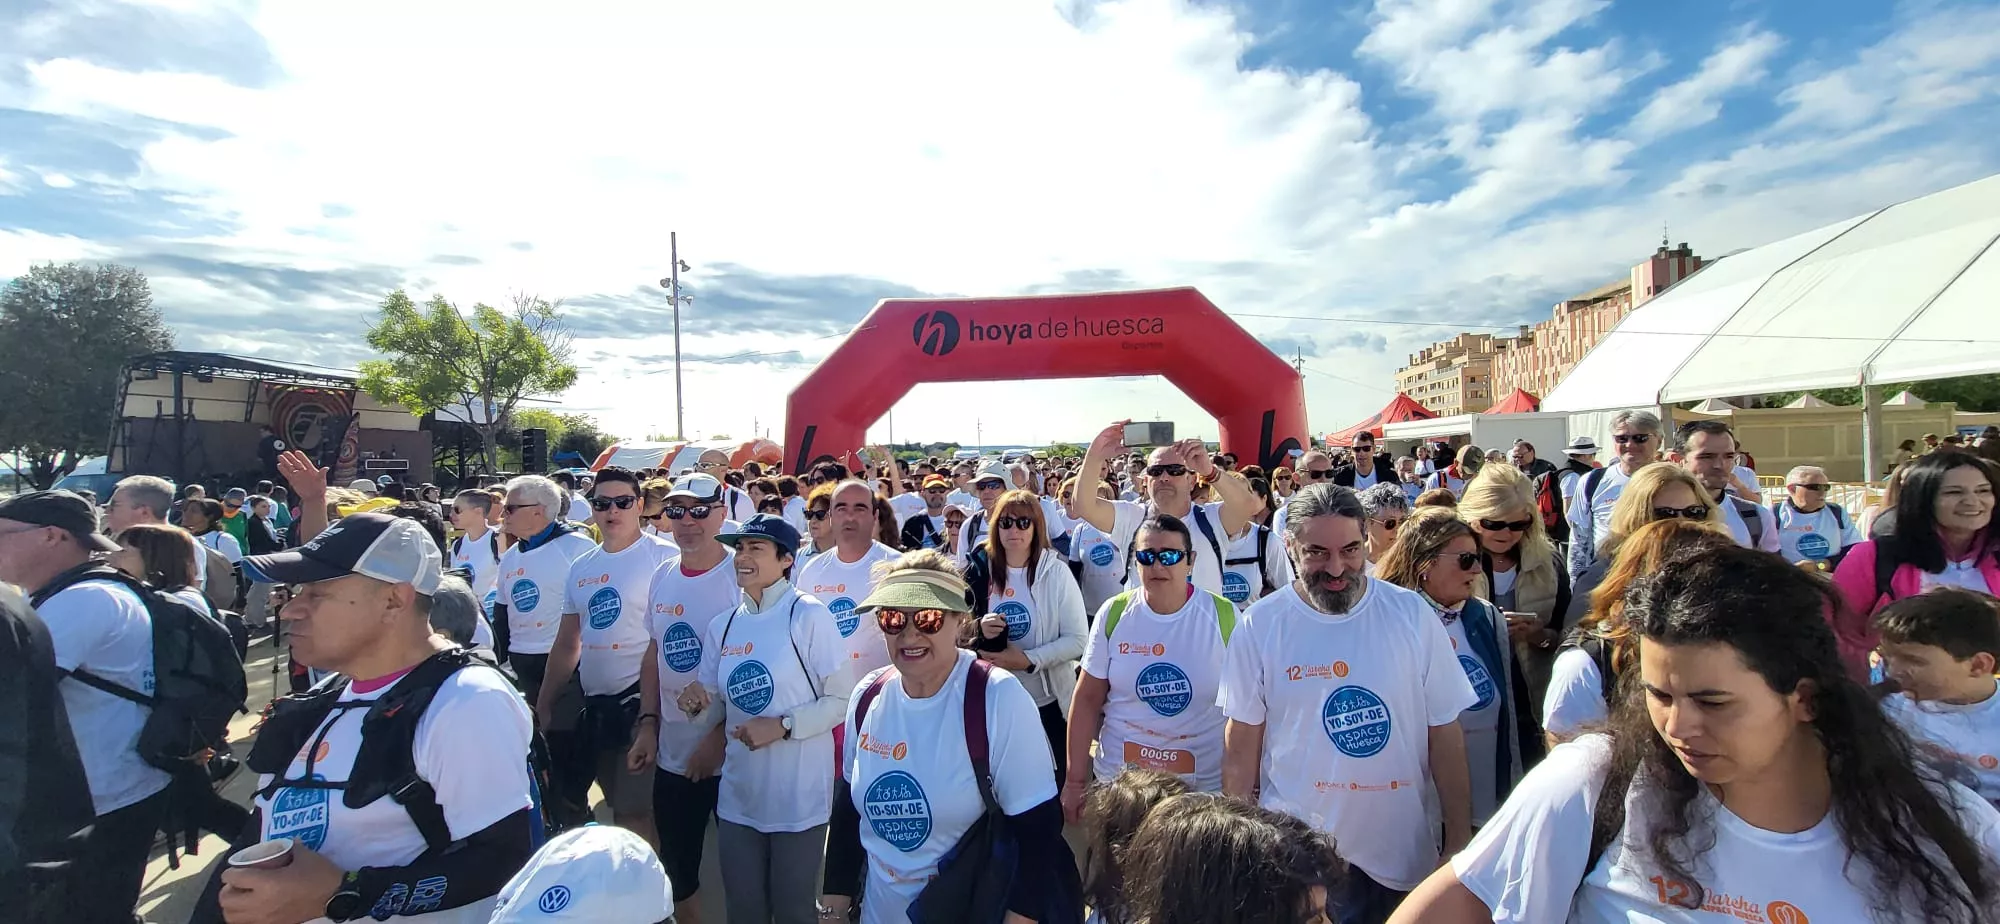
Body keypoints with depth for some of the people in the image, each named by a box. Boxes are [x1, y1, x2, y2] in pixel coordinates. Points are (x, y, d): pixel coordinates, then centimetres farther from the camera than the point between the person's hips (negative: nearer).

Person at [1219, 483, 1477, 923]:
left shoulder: (1412, 614, -8)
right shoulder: (1259, 626, -10)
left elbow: (1444, 733, -1)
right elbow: (1242, 743, -4)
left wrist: (1460, 842, -1)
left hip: (1400, 855, 1)